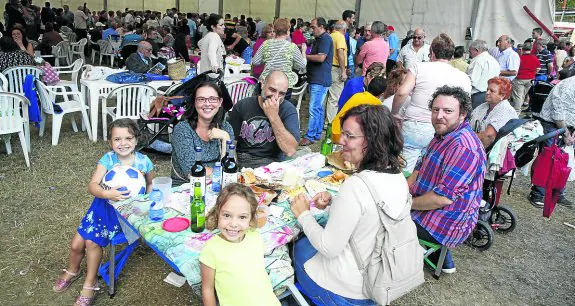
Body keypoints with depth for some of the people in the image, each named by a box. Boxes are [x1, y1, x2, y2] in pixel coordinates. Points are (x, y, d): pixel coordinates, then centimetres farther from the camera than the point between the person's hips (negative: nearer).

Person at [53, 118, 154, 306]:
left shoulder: (143, 161, -11)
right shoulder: (108, 159, -10)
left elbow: (151, 184, 5)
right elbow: (92, 185, -18)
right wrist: (107, 194, -38)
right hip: (105, 206, 3)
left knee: (92, 241, -13)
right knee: (76, 244, 3)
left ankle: (90, 283, 12)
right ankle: (73, 271, 39)